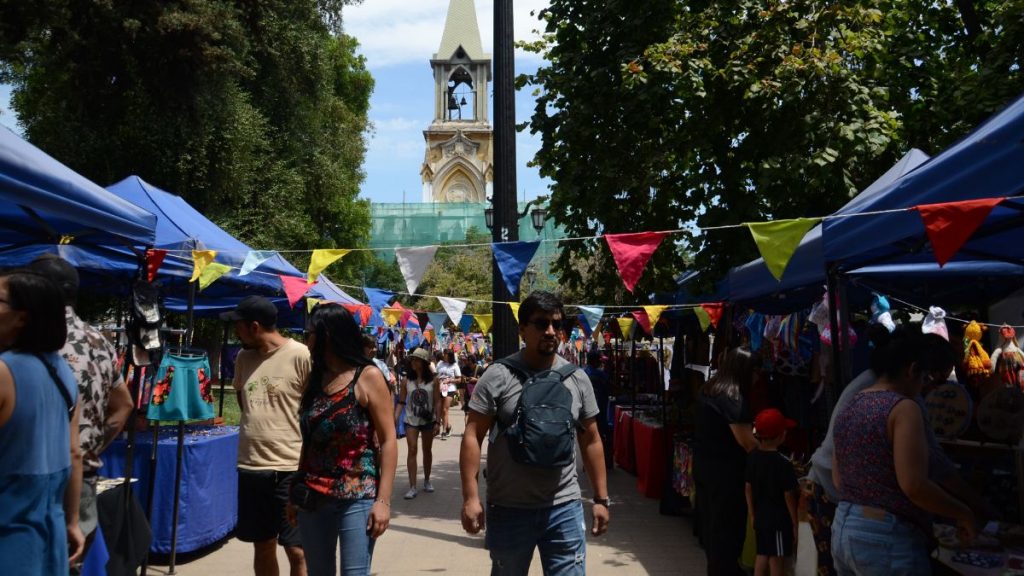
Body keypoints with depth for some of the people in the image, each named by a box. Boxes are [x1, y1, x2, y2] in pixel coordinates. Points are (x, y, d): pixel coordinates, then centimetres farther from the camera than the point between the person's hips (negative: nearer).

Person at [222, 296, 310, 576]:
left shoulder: (301, 356, -13)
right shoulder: (243, 358, 7)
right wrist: (259, 428, 11)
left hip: (292, 469, -6)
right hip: (250, 468, 6)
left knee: (297, 550, 0)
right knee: (262, 547, 18)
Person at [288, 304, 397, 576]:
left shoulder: (368, 377, -6)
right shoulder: (315, 379, 11)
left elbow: (388, 440, -9)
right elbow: (309, 440, 16)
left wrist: (383, 500, -15)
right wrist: (297, 493, 15)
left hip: (357, 498, -6)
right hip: (313, 498, 6)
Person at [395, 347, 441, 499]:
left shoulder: (433, 380, -4)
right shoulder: (406, 380, -2)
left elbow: (437, 402, -2)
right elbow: (401, 402, 0)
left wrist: (437, 422, -6)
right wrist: (395, 418, -11)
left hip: (428, 420, 0)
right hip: (411, 420, 0)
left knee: (427, 450, 14)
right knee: (412, 450, -9)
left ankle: (427, 480, 32)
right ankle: (412, 487, -8)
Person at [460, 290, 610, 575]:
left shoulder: (578, 379, 3)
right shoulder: (498, 376, -8)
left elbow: (591, 441, 9)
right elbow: (472, 436, -8)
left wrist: (601, 499, 9)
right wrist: (471, 497, -13)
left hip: (565, 508, 2)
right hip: (508, 509, -2)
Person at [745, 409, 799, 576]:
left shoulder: (752, 457, -1)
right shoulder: (783, 463, -19)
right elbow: (788, 496, -14)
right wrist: (795, 523, -4)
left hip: (760, 517, 6)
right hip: (779, 519, -6)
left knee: (762, 554, 15)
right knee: (777, 558, 4)